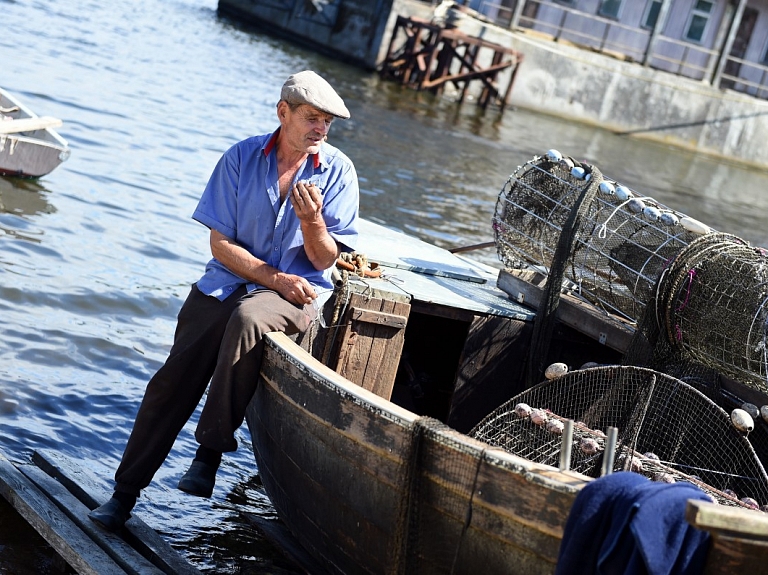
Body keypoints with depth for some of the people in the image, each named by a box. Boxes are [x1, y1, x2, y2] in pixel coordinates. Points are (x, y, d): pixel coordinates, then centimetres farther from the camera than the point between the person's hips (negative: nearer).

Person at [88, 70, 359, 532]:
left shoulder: (337, 170, -3)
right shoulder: (241, 158, -1)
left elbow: (325, 260, -4)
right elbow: (221, 243, -2)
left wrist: (312, 220, -23)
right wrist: (274, 277, -13)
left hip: (299, 291, -2)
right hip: (228, 280, 2)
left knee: (247, 317, -36)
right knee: (173, 380, -11)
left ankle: (211, 451, -26)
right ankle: (126, 491, 2)